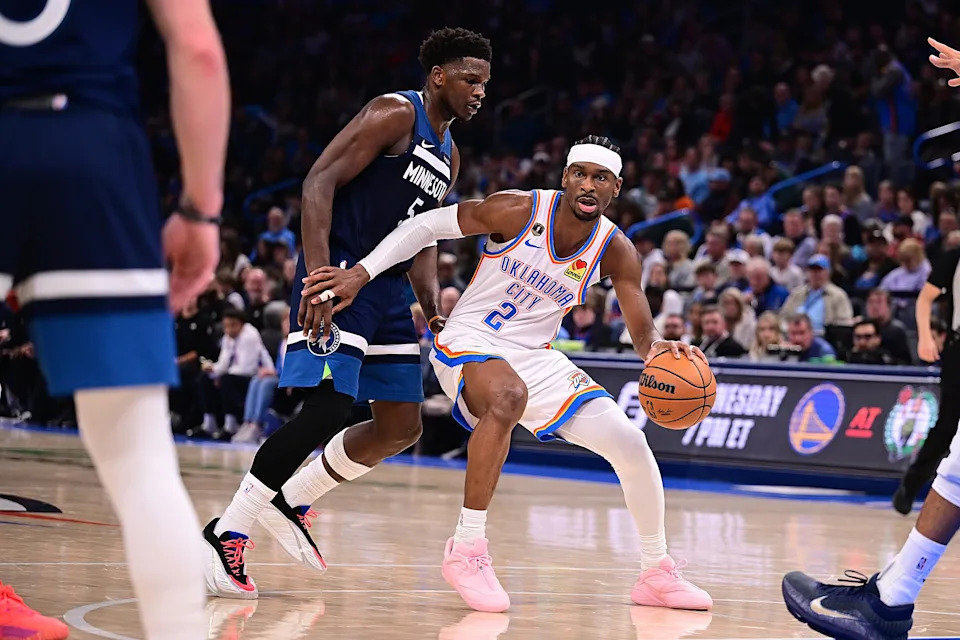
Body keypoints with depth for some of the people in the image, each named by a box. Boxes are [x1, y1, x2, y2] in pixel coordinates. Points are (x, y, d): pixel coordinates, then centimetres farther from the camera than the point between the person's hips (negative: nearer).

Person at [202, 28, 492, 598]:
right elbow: (319, 182, -17)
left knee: (402, 427, 10)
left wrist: (435, 311, 10)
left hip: (387, 288, 10)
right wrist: (318, 275, -27)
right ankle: (226, 533, -11)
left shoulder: (449, 156, 19)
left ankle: (291, 503, 23)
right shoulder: (394, 114, -9)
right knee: (328, 411, -20)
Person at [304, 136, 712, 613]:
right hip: (468, 344, -5)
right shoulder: (522, 211, -18)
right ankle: (466, 548, -30)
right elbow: (428, 226, -11)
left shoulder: (615, 252, -7)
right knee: (508, 398, -40)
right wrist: (361, 272, -20)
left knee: (629, 441, -7)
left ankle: (657, 574, 14)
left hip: (535, 357, 5)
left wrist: (658, 349, -31)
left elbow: (643, 335, -5)